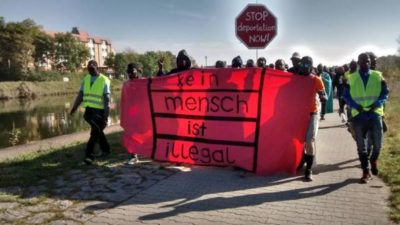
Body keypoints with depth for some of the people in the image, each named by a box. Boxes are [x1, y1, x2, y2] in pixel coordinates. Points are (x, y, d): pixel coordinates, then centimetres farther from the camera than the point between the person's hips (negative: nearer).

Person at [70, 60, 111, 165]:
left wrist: (106, 116, -18)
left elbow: (107, 99, -12)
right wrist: (74, 108, 0)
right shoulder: (86, 79, 9)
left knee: (95, 133, -7)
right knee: (98, 132, 17)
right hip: (88, 110, 6)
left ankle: (89, 155, -4)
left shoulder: (104, 81, -8)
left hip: (99, 111, -6)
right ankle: (105, 149, 34)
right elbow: (80, 95, 9)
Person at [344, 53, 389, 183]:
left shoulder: (378, 76, 5)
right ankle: (366, 172, 16)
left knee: (377, 144, 1)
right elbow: (346, 96, 5)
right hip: (359, 115, 0)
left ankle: (373, 160, 33)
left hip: (375, 114, 0)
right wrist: (356, 106, -13)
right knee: (361, 146, 5)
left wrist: (377, 104, -15)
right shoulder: (352, 78, 5)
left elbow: (385, 93, 3)